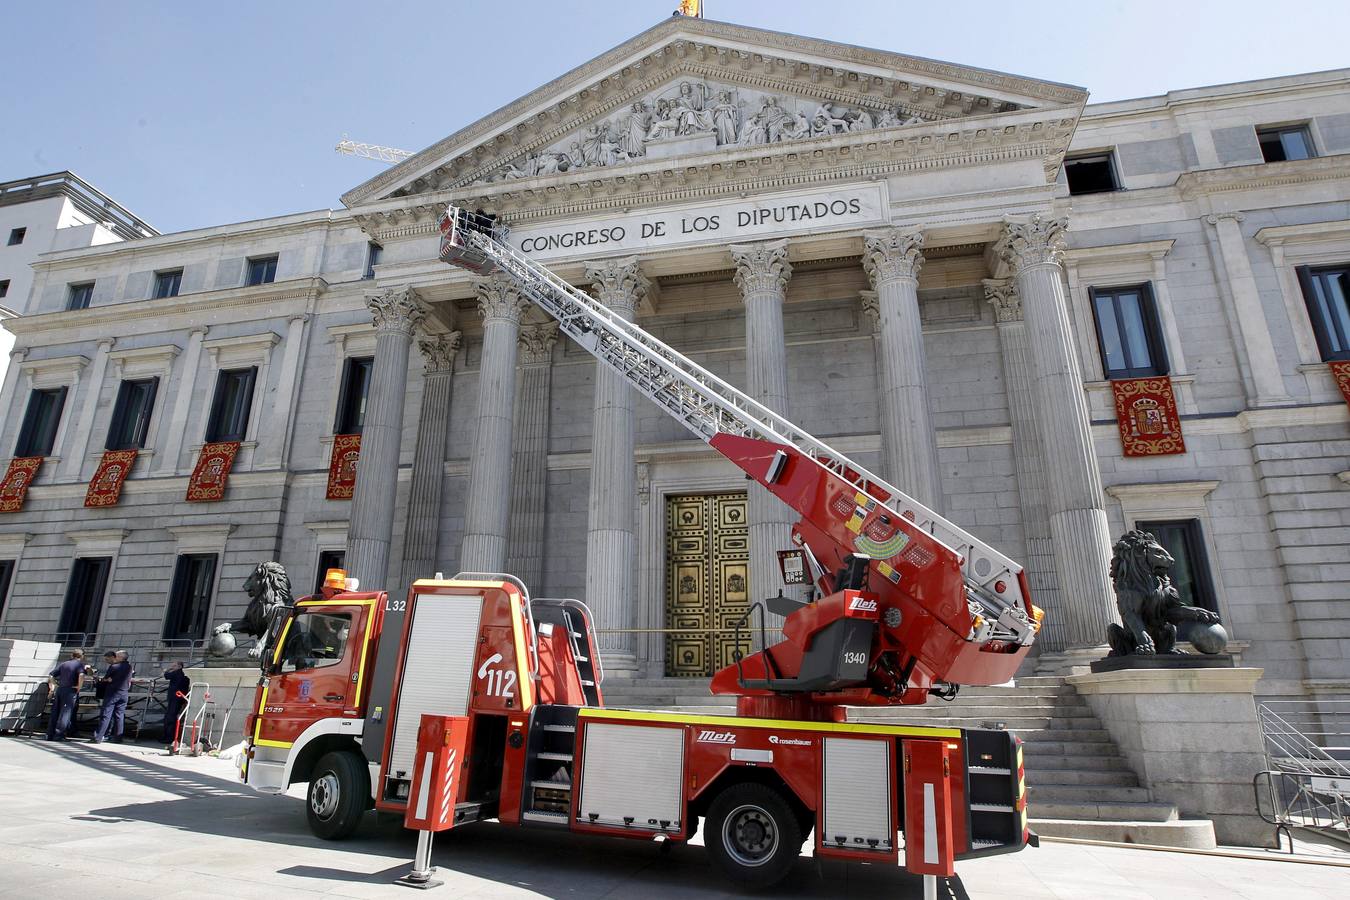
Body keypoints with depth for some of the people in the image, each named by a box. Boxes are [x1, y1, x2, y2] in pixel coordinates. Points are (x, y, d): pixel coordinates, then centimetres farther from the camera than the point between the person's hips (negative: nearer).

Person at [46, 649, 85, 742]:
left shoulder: (64, 664, 17)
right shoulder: (79, 664, -2)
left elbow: (51, 676, 14)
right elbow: (81, 676, -21)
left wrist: (57, 685, 16)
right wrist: (79, 688, -10)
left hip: (59, 690, 6)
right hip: (70, 691, -6)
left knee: (55, 713, 10)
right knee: (65, 713, -3)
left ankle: (50, 735, 12)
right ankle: (58, 735, -4)